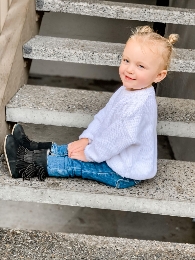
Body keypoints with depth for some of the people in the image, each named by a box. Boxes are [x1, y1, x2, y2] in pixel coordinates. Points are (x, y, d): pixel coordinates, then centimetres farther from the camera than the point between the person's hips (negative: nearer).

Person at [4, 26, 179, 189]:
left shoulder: (139, 104, -32)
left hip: (125, 173, -9)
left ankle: (36, 163, 2)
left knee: (77, 165, -8)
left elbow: (118, 137, -28)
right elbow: (104, 116, 8)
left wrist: (88, 154, -16)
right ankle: (39, 150, 16)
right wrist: (86, 139, 0)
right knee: (78, 149, 9)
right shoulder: (128, 90, 0)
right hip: (114, 154, 9)